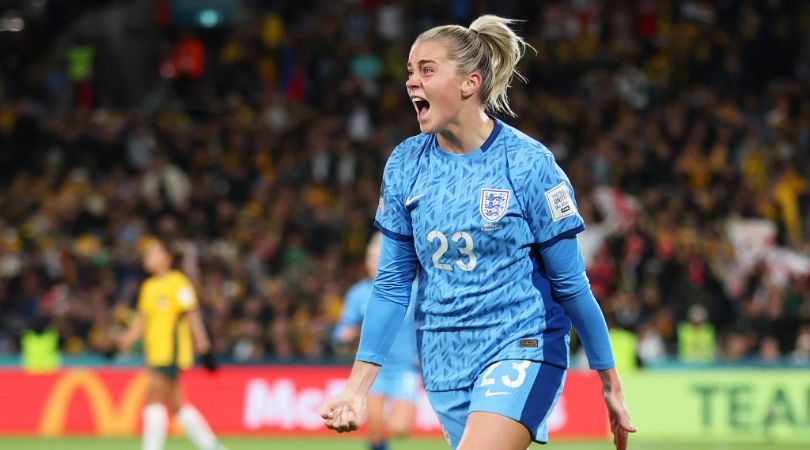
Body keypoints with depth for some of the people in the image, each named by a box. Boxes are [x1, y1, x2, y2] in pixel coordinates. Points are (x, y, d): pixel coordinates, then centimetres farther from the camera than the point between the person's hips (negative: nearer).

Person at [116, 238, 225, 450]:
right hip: (155, 353, 8)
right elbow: (142, 320, 20)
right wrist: (124, 341, 9)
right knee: (176, 404, 11)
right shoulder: (148, 286, 15)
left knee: (154, 401, -13)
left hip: (172, 353, -8)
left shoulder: (178, 283, -8)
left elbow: (192, 316, -10)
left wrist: (204, 350, -13)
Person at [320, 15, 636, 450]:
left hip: (521, 350, -5)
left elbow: (570, 283, -4)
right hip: (444, 362, 5)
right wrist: (356, 388, 2)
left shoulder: (527, 162, -11)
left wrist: (610, 382, 1)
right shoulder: (405, 164, 1)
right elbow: (392, 284, 6)